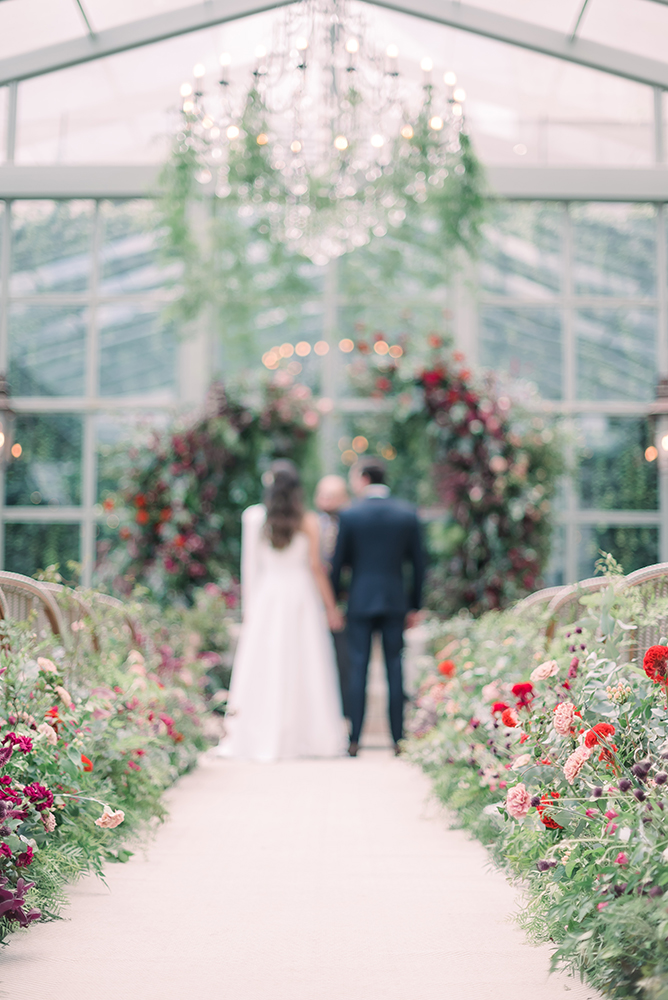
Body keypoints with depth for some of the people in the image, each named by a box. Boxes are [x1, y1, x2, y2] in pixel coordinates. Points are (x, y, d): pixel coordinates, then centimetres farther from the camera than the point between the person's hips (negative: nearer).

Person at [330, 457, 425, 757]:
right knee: (394, 668, 6)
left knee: (357, 668, 2)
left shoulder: (350, 515, -6)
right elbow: (418, 563, 5)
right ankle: (398, 739, 8)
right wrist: (414, 606, 13)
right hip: (395, 600, 2)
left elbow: (338, 563, -1)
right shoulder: (407, 514, 1)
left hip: (360, 600, -2)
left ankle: (354, 740, 0)